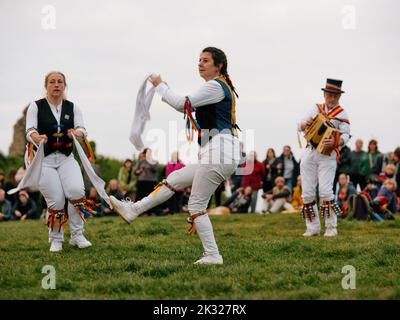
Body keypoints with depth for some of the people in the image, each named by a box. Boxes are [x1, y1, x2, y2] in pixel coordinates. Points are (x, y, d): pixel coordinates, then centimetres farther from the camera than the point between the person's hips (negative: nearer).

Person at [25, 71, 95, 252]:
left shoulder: (73, 108, 8)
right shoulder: (36, 107, 2)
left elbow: (82, 130, -4)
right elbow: (30, 130, -11)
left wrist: (77, 133, -29)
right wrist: (37, 138, -35)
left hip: (67, 158, 2)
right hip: (44, 159, -2)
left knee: (76, 191, -21)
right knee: (56, 201, -10)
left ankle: (77, 236, -6)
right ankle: (56, 240, 13)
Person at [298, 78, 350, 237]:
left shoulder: (342, 114, 3)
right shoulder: (316, 109, 15)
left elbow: (345, 136, -9)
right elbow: (300, 127, 13)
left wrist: (335, 142, -31)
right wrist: (306, 123, -11)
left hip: (328, 155, -4)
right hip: (309, 153, 4)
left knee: (325, 191, -14)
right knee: (307, 193, 2)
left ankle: (331, 228, -5)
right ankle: (312, 227, 10)